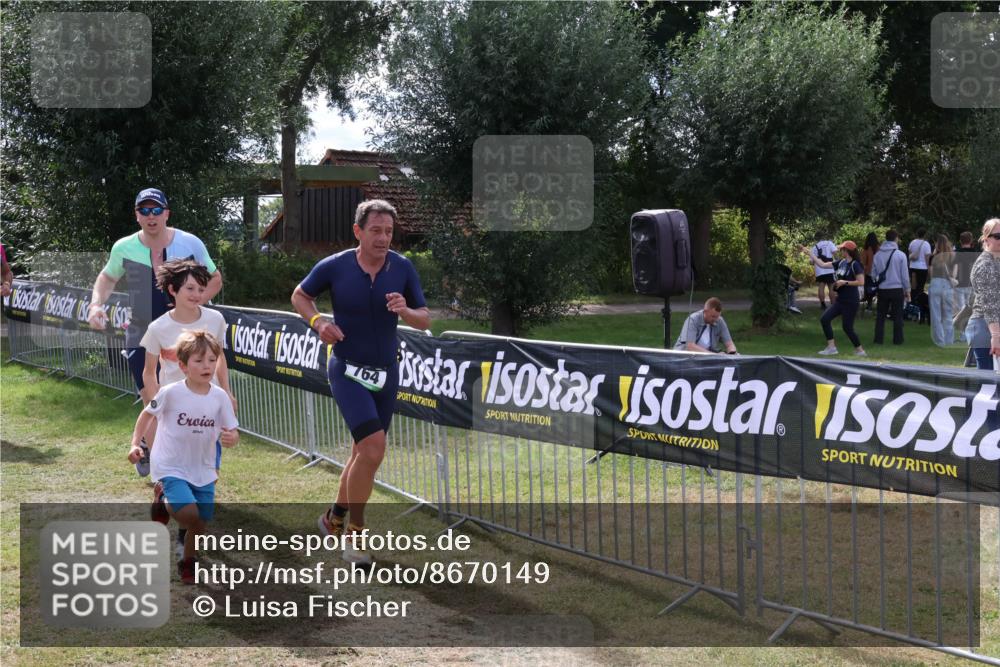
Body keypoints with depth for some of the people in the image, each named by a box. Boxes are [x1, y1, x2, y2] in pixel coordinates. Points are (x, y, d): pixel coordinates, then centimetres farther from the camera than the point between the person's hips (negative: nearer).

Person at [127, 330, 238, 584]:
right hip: (171, 468, -4)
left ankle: (187, 563, 40)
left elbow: (231, 433, -2)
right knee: (190, 515, -25)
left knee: (200, 525, 12)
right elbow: (148, 414, 1)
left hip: (203, 471, 4)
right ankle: (165, 501, 8)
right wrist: (136, 443, -4)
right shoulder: (170, 393, -17)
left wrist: (231, 438, -25)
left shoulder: (220, 397, -8)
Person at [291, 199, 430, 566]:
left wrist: (405, 311, -20)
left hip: (386, 372, 4)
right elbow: (299, 296, 7)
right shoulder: (334, 266, -10)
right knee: (373, 447, -20)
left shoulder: (403, 268, -4)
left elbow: (425, 319, 2)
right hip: (347, 370, -4)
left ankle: (335, 517, 37)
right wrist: (317, 321, -12)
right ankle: (354, 532, -4)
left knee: (365, 452, 14)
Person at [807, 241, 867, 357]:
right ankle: (831, 347, 7)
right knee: (824, 319, 2)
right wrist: (809, 253, 12)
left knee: (847, 327, -5)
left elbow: (861, 282, -20)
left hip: (851, 302, -8)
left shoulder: (855, 265, -14)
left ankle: (860, 350, 10)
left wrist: (845, 282, -20)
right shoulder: (841, 263, 7)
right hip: (840, 300, 8)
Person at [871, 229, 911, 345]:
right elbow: (905, 275, -4)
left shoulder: (877, 255, 2)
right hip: (897, 289, -2)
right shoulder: (900, 255, -8)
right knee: (897, 316, 6)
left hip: (882, 289, 3)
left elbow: (873, 273, 8)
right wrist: (907, 290, 6)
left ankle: (878, 339, 8)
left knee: (880, 315, 10)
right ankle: (897, 340, 8)